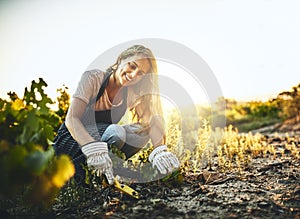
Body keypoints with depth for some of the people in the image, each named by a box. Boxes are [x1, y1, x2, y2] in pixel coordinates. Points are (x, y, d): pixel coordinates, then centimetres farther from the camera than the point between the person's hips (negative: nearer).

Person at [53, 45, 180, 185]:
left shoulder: (132, 94, -3)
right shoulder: (93, 78, -18)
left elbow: (153, 122, -13)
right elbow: (71, 118, -28)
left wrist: (160, 151, -35)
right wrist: (94, 149, -45)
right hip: (71, 140, -5)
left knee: (142, 132, -19)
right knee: (116, 132, -34)